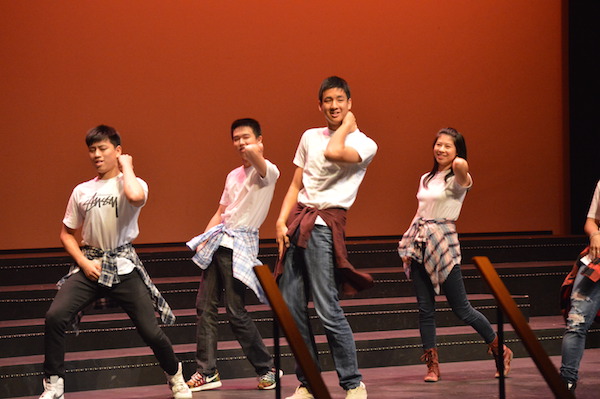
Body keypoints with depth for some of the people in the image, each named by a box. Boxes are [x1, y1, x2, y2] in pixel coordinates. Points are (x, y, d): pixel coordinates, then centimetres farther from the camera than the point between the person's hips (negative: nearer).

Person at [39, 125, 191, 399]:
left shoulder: (133, 183, -2)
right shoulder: (82, 191, 9)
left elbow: (135, 197, -29)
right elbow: (66, 234, 15)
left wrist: (126, 167, -11)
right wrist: (84, 262, -3)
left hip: (123, 265, -3)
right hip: (90, 263, 3)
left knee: (150, 331, -5)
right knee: (54, 316, -20)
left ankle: (175, 377, 25)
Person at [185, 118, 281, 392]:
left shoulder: (267, 171, -7)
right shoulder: (233, 176, 19)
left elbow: (252, 152, -29)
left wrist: (254, 151, -5)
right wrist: (204, 240, 8)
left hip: (240, 244, -8)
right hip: (218, 242, 8)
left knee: (236, 312, -8)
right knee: (204, 305, 3)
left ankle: (267, 369, 6)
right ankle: (207, 372, 8)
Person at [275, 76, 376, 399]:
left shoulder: (364, 144, -1)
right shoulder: (310, 137, 16)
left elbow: (333, 152, -22)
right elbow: (296, 185, 17)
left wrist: (347, 124, -3)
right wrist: (281, 220, 4)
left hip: (325, 225, -6)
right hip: (297, 222, 6)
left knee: (328, 310, -11)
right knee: (291, 308, 3)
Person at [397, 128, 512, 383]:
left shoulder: (457, 179, -7)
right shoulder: (426, 179, 15)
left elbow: (461, 164, -33)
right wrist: (407, 246, 12)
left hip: (443, 245, -6)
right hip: (419, 244, 6)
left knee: (461, 308, -3)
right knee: (425, 307, 3)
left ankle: (501, 352, 15)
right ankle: (432, 365, 10)